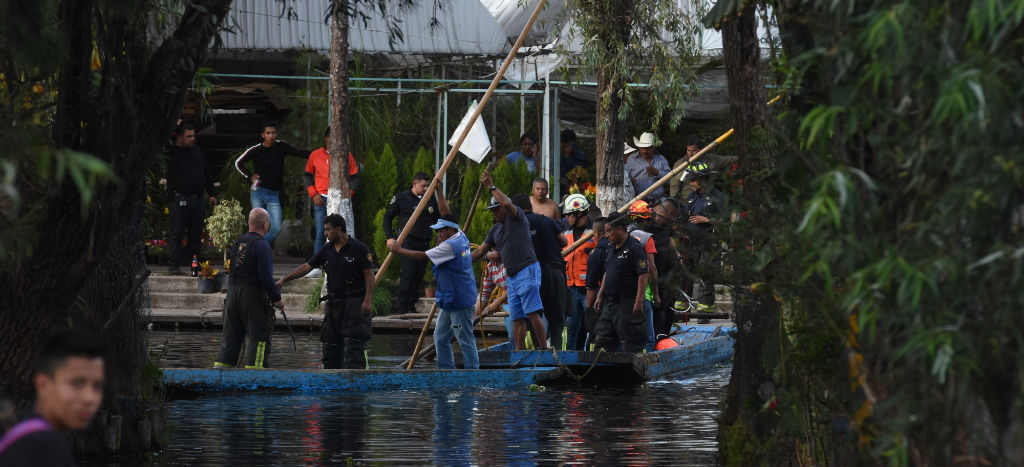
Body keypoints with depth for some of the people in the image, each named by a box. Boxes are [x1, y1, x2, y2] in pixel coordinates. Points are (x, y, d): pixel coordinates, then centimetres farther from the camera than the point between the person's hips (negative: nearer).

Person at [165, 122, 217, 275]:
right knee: (176, 233, -2)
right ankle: (174, 264, 2)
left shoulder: (198, 152, 17)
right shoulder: (172, 153, 0)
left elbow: (207, 174, 23)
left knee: (196, 233, 7)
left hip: (198, 199, 5)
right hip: (179, 199, -5)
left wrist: (212, 194, 18)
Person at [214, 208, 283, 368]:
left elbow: (230, 270, 15)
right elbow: (266, 276, -17)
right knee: (258, 338, -3)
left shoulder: (237, 243, 11)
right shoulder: (261, 245, -12)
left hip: (232, 295, 7)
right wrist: (276, 299, -8)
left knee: (230, 339, 12)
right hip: (254, 297, -7)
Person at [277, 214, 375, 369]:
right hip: (334, 303, 6)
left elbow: (369, 276, -7)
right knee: (330, 344, 8)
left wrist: (367, 301, -16)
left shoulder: (359, 249, -5)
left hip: (355, 303, -6)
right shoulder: (326, 251, 11)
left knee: (353, 345, -11)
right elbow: (307, 266, 10)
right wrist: (284, 279, 1)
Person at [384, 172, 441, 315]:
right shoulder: (401, 198, 0)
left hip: (424, 243, 5)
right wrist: (389, 237, -6)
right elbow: (387, 217, 4)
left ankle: (412, 306, 12)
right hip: (408, 242, -5)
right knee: (408, 274, -13)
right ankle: (404, 308, -10)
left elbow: (437, 220, 15)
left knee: (419, 276, 5)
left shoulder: (430, 200, 13)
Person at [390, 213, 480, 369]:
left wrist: (399, 250, -6)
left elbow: (423, 256, -16)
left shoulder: (450, 246, -19)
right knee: (441, 337, 13)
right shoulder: (461, 237, 9)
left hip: (459, 302, -11)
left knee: (465, 339, -6)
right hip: (449, 302, 11)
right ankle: (446, 370, 17)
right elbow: (446, 216, 24)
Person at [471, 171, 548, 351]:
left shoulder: (517, 217, 0)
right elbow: (480, 251, 22)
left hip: (527, 270, -8)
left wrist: (491, 186, -12)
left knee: (532, 313, -15)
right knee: (517, 318, 4)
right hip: (511, 276, 8)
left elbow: (507, 204, -21)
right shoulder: (495, 230, 21)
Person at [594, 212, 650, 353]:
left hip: (627, 304, -9)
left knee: (631, 347, -5)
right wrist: (600, 296, 18)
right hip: (609, 303, 9)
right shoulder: (613, 249, 14)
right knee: (605, 343, 10)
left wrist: (639, 302, -21)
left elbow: (643, 276, -17)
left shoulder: (634, 248, -13)